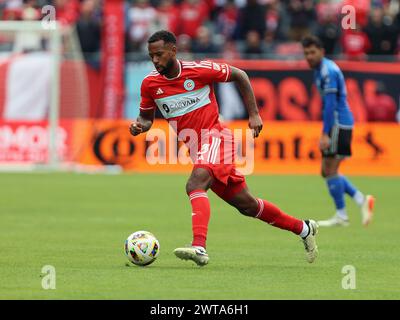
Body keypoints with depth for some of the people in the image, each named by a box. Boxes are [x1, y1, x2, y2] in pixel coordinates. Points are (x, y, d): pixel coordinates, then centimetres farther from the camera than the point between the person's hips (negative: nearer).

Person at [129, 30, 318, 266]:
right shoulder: (150, 84, -1)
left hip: (215, 136, -6)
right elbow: (147, 117, 14)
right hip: (194, 147, 6)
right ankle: (303, 228, 27)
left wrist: (254, 114, -2)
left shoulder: (199, 70, -13)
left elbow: (239, 76, 1)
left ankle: (199, 247, -46)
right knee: (246, 205, 11)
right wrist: (139, 126, -10)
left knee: (195, 185, -32)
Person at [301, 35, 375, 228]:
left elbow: (330, 104, -22)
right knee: (327, 172, 10)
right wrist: (326, 132, 24)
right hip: (339, 124, 10)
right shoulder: (320, 69, 16)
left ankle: (341, 215, -1)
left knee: (330, 170, -6)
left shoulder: (327, 71, -15)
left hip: (338, 124, -10)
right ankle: (361, 200, 9)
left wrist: (325, 134, -26)